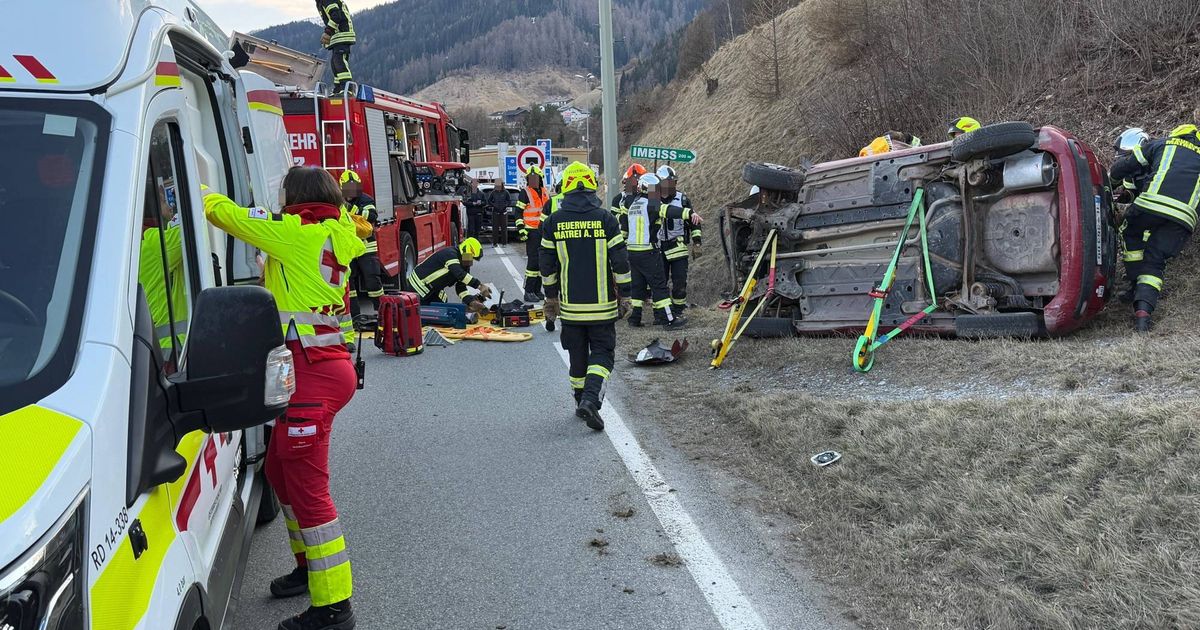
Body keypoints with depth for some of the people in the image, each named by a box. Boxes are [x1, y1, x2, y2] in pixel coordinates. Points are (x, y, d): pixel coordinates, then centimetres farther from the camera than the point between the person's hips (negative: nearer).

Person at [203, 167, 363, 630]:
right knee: (280, 468, 23)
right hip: (328, 363, 10)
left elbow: (223, 213, -3)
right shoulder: (336, 235, 14)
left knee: (307, 486, -7)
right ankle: (311, 566, 37)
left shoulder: (296, 232, -9)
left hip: (312, 369, -10)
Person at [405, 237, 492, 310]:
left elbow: (461, 286, -6)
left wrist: (471, 301, -23)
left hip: (434, 289, 9)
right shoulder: (450, 254, -29)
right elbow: (459, 274, -45)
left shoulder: (464, 264, -1)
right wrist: (479, 285, -50)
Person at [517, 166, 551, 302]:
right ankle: (528, 292, -6)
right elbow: (518, 213, -8)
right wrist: (522, 231, -15)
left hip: (544, 232, 7)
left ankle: (537, 290, 17)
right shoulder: (525, 193, -5)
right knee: (533, 261, -10)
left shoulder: (545, 192, 14)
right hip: (532, 232, -7)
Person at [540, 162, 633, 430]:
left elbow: (547, 264, 5)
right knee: (602, 352, 5)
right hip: (602, 305, -2)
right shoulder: (606, 218, -6)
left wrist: (551, 297, 16)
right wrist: (624, 296, 4)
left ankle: (581, 401, 25)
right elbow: (620, 262, -5)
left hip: (570, 305, 2)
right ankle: (591, 399, -14)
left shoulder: (553, 222, 0)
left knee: (577, 354, 16)